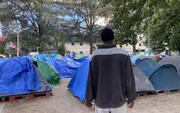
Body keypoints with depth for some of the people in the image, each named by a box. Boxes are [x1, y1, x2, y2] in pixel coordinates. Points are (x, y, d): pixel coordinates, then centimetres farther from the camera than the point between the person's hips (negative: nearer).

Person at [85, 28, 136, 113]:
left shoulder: (95, 56, -10)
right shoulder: (123, 54, -10)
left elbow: (91, 79, -6)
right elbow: (129, 78, -5)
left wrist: (88, 98, 6)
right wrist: (131, 97, 7)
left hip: (101, 101, 0)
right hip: (119, 100, 0)